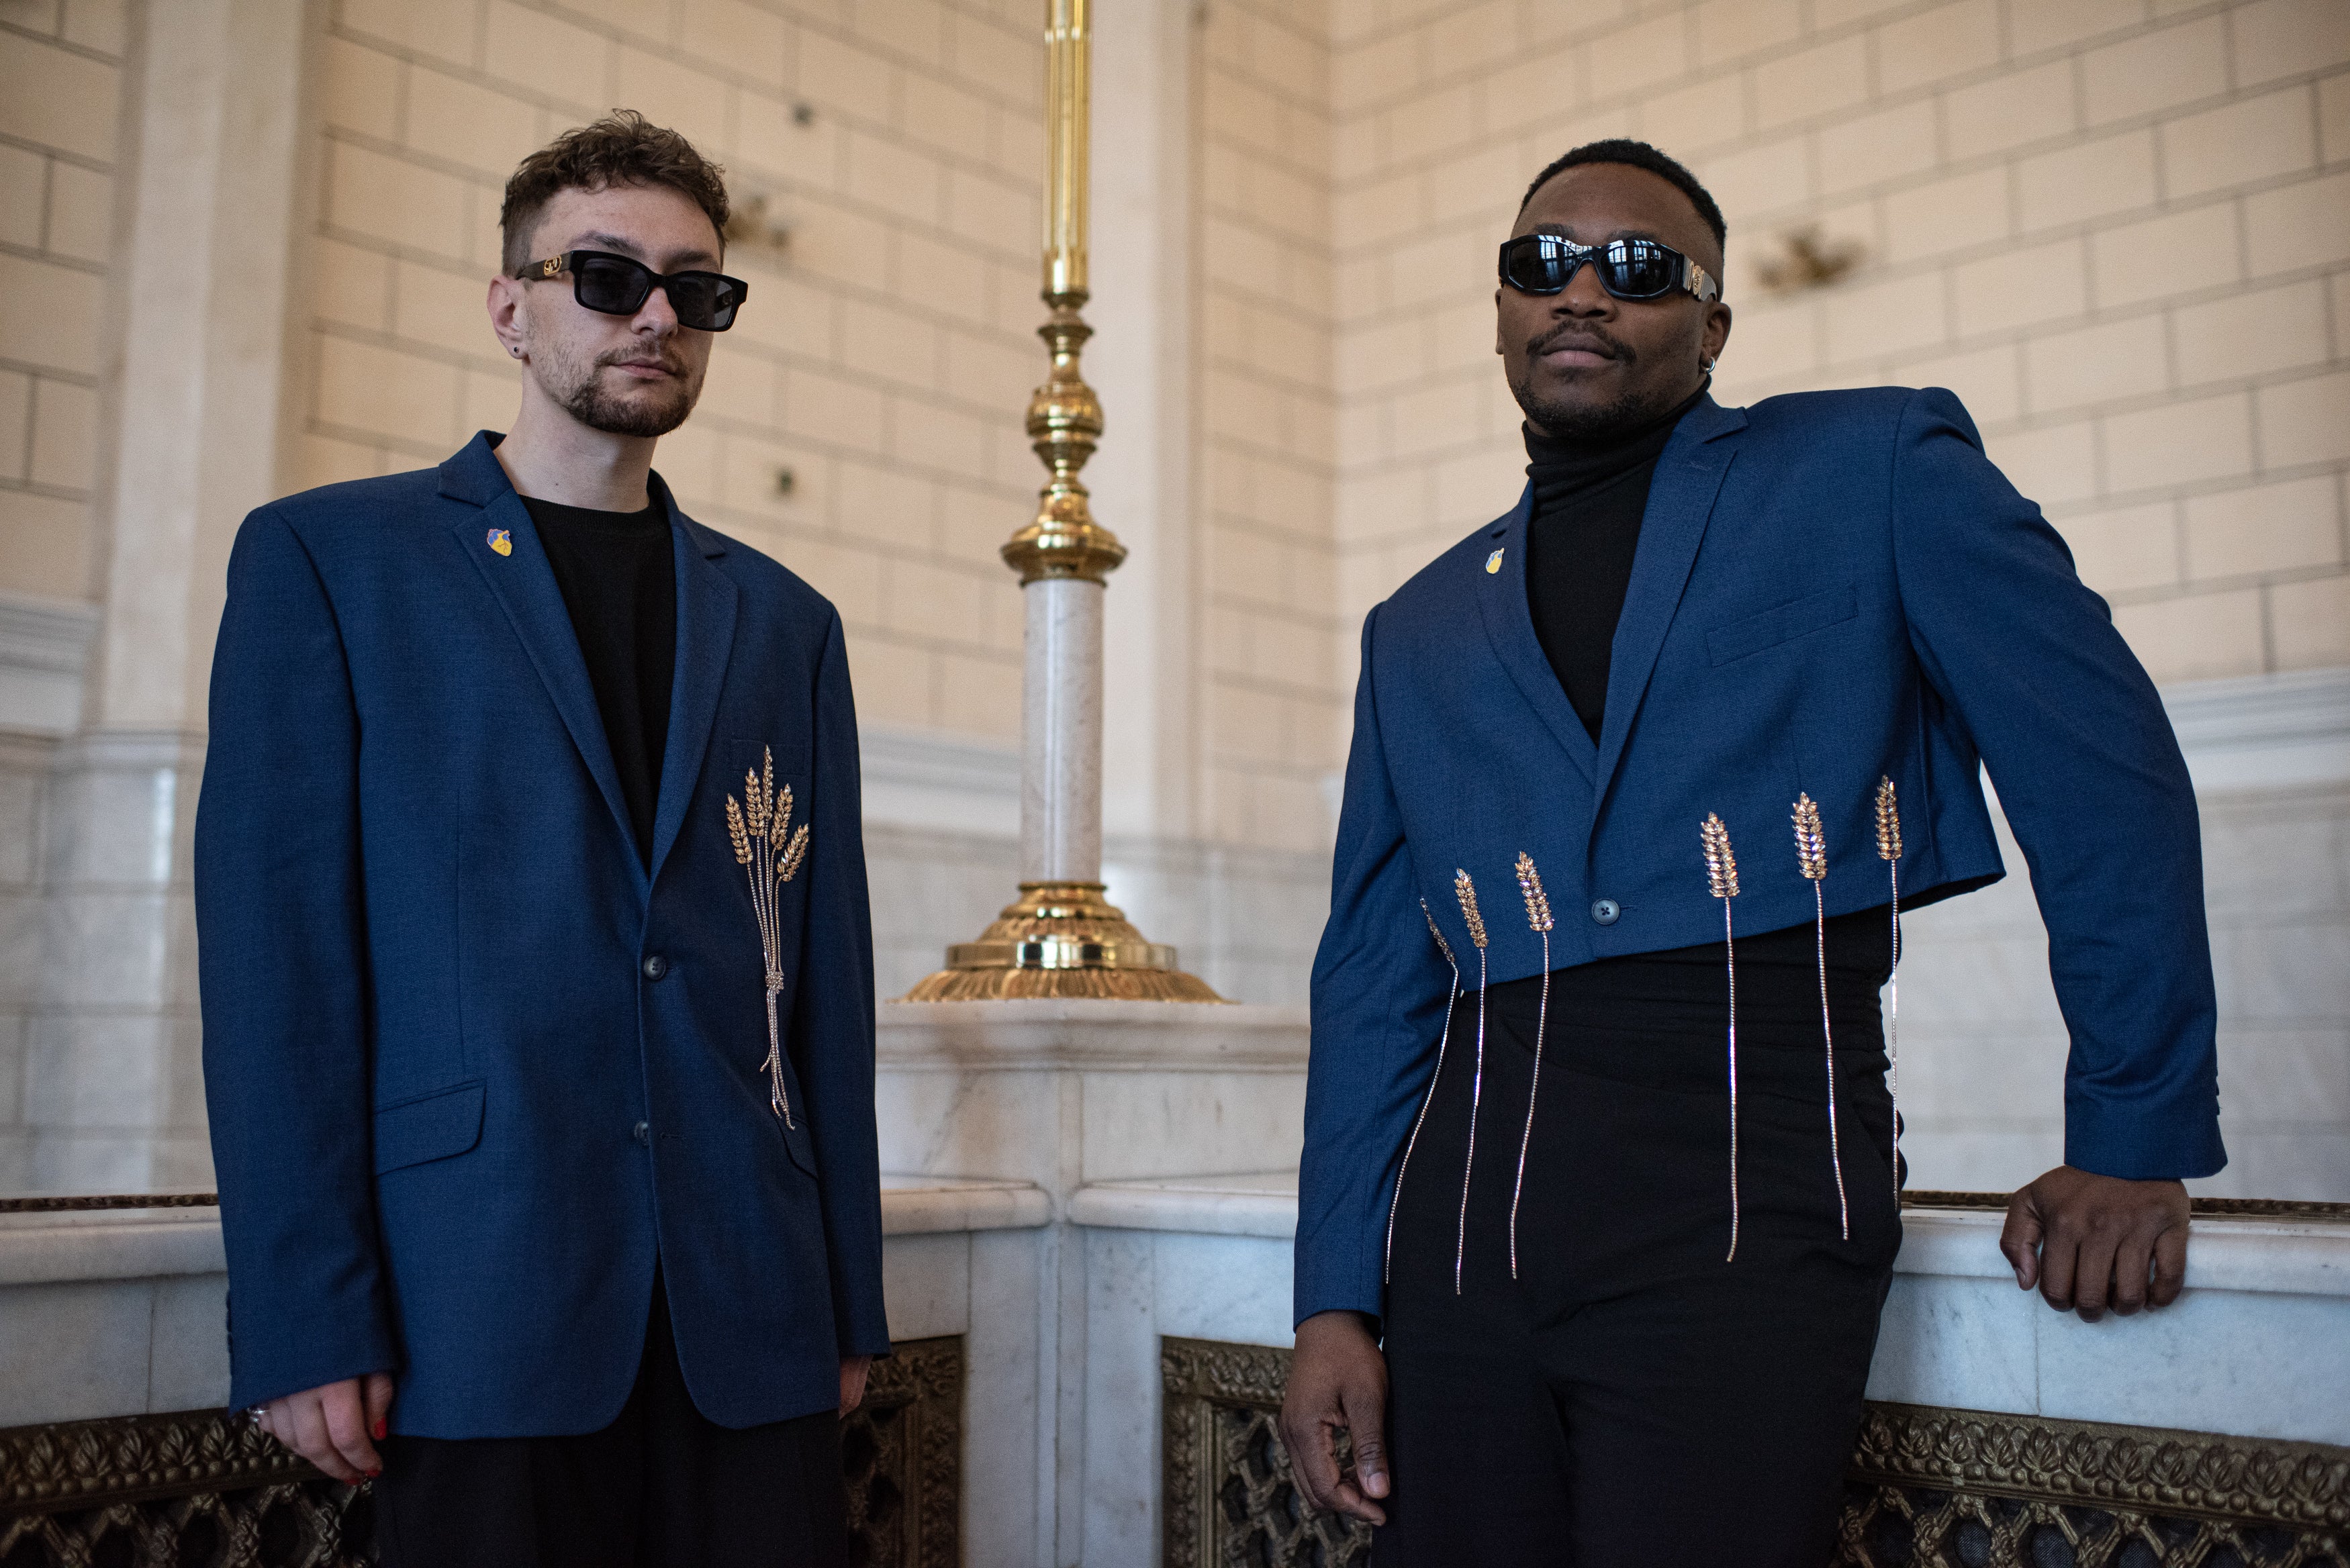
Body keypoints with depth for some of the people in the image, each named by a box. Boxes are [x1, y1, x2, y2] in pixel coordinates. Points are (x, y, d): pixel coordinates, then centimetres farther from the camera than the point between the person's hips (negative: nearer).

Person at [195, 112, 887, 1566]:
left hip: (750, 1313, 3)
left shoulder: (786, 621, 14)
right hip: (480, 1305, -3)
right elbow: (275, 952, -3)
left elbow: (828, 978, 11)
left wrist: (851, 1299, 8)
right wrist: (305, 1320, -9)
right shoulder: (325, 559, 4)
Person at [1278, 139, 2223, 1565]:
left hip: (1744, 1194, -4)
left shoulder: (1877, 471, 7)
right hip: (1463, 1218, 4)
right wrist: (1335, 1297, 8)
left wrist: (2139, 1143, 1)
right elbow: (1372, 977, 15)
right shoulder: (1417, 631, 18)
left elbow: (2105, 772, 4)